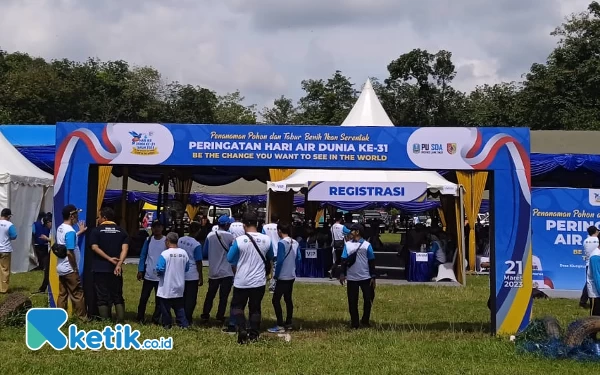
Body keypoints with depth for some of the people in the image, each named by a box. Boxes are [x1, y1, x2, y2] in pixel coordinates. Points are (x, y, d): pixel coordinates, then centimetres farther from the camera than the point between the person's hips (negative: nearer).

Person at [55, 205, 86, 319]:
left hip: (61, 268, 9)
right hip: (69, 269, -9)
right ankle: (82, 317, 7)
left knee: (62, 294, 12)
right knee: (77, 294, 0)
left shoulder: (60, 228, 7)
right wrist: (75, 268, -15)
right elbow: (69, 252, -23)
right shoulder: (70, 231, -20)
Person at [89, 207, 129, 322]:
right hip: (115, 268, 2)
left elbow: (94, 247, -11)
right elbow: (125, 248, -7)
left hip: (100, 268, -2)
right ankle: (120, 321, 5)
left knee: (102, 296, 4)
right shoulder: (121, 231, 6)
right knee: (117, 295, 10)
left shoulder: (97, 230, 0)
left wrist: (109, 259, -10)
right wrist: (119, 264, -15)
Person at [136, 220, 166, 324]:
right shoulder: (148, 240, 5)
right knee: (144, 297, 6)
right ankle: (140, 318, 17)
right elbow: (143, 256, 8)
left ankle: (156, 319, 15)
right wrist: (140, 270, 2)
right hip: (148, 275, 2)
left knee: (159, 299, 6)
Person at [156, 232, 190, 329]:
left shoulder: (165, 254, -17)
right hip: (179, 288, 5)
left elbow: (159, 270, -19)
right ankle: (183, 323, 9)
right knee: (179, 306, 14)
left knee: (165, 306, 9)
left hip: (166, 288, -5)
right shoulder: (183, 253, -2)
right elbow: (187, 268, 7)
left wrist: (158, 273, 3)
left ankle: (167, 324, 15)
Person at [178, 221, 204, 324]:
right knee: (191, 299, 4)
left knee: (182, 297, 15)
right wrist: (201, 277, -3)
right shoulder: (196, 245, -16)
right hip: (192, 276, -5)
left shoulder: (180, 240, 0)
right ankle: (187, 319, 6)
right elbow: (198, 262, -11)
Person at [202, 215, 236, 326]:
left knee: (210, 294, 16)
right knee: (223, 296, 3)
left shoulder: (210, 236, -2)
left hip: (213, 272, 3)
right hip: (226, 272, -3)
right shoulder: (230, 236, -10)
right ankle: (220, 317, 3)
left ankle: (205, 316, 20)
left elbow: (204, 253, 4)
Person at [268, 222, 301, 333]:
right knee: (288, 299, 15)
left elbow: (280, 261, -19)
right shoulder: (295, 243, 4)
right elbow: (299, 258, 11)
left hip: (283, 277, -8)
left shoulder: (281, 243, -17)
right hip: (292, 276, 8)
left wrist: (276, 275, -9)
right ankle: (288, 324, 19)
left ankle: (280, 326, -7)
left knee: (276, 300, -4)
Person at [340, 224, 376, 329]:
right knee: (352, 301, 5)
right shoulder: (347, 244, 6)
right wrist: (343, 274, -1)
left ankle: (365, 321, 20)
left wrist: (373, 277, -3)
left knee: (368, 299, 3)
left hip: (365, 277, -2)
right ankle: (354, 323, 15)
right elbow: (344, 260, 7)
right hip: (351, 278, 2)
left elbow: (371, 262, -1)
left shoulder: (366, 245, -2)